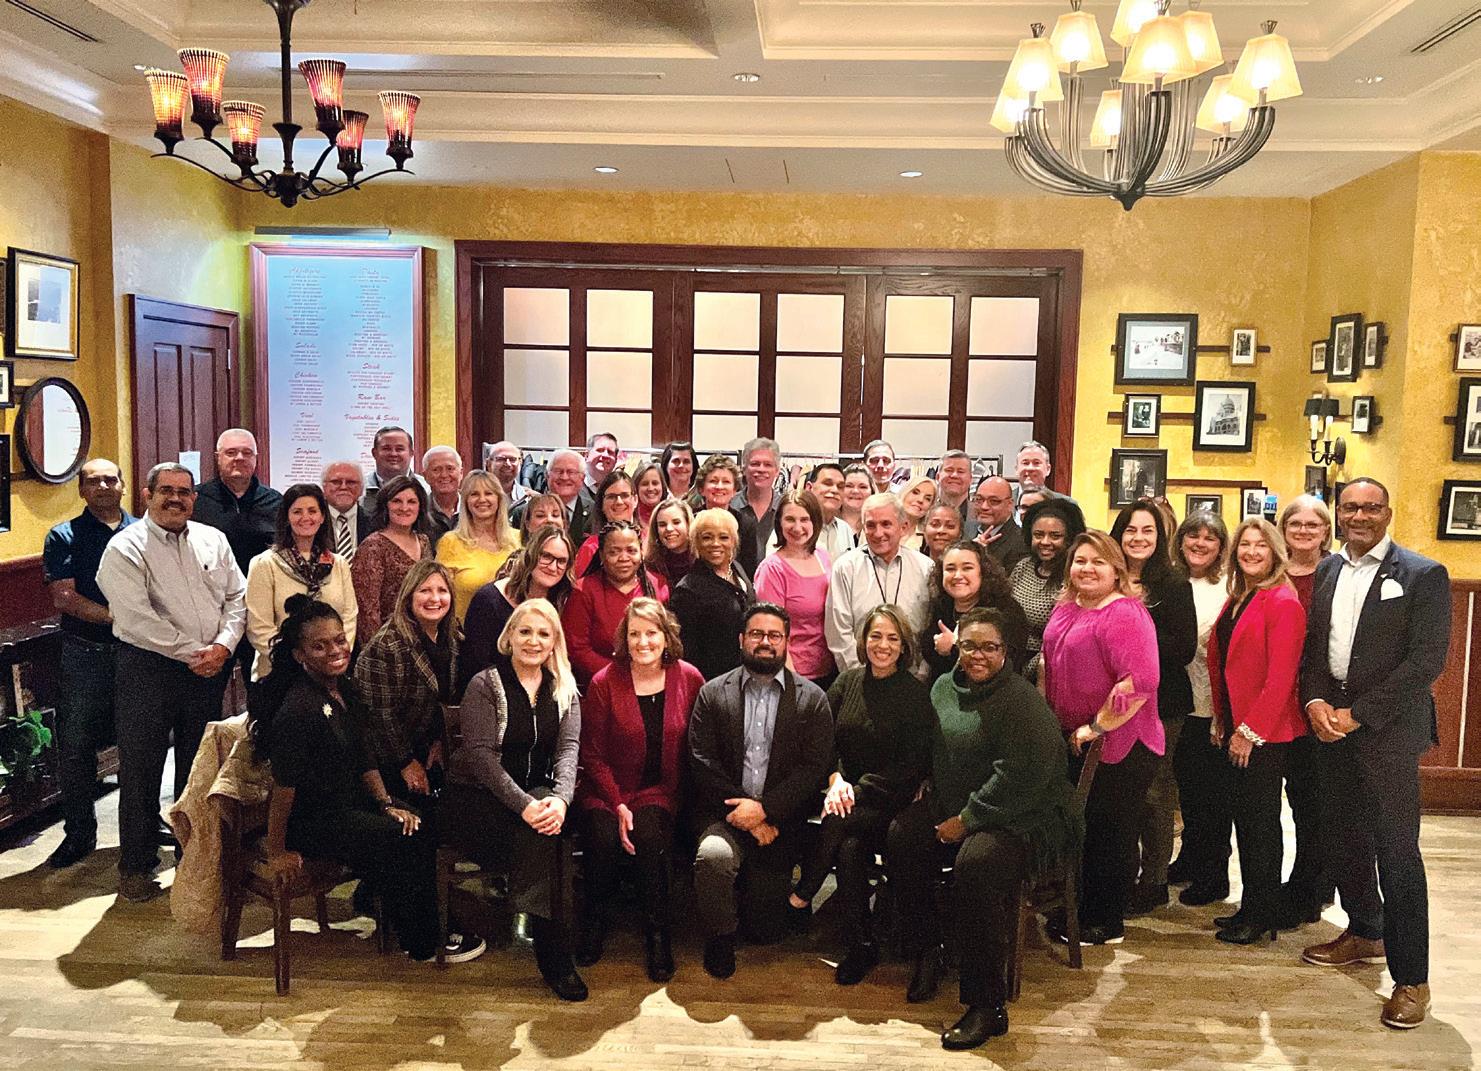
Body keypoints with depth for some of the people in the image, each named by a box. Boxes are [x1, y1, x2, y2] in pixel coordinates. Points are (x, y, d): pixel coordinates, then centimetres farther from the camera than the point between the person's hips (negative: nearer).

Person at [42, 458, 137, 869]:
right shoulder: (64, 537, 2)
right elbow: (64, 597, -9)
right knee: (76, 746, 3)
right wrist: (116, 616, -17)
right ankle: (79, 833, 17)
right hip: (85, 655, -1)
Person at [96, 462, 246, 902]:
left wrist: (223, 646, -8)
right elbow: (137, 619, -15)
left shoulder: (213, 540, 10)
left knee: (199, 768, 13)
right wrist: (193, 653, -14)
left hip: (209, 669, 4)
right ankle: (136, 867, 15)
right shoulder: (125, 548, -5)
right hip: (148, 669, -4)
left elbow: (237, 597, 8)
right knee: (141, 771, 2)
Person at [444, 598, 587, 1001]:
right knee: (536, 833, -31)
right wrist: (523, 804, -28)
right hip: (475, 798, -4)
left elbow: (568, 748, -4)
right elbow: (480, 754, -15)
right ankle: (554, 958, -26)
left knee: (549, 827, -30)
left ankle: (551, 948, -24)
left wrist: (560, 797, -25)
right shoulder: (485, 685, -3)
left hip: (537, 794, 4)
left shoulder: (564, 691, 10)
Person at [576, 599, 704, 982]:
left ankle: (657, 934, -11)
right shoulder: (604, 684, -5)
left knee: (649, 836, -30)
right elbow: (592, 755, -2)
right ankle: (597, 922, -1)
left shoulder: (689, 679, -1)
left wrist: (686, 794, -9)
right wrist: (618, 806, -13)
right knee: (604, 839, -29)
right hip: (607, 789, 0)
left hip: (659, 790, 1)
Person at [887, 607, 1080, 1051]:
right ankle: (927, 954, 6)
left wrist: (966, 821, -20)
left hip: (1025, 819, -8)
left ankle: (988, 1005, -23)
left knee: (975, 864, -34)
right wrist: (931, 795, 7)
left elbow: (1020, 777, -23)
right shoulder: (944, 687, 10)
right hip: (953, 808, 8)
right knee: (900, 838, -15)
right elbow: (932, 750, 24)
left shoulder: (1022, 701, -15)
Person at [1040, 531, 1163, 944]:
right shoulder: (1065, 610, 8)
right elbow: (1050, 666, 23)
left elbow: (1141, 680, -28)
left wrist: (1097, 726, -21)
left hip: (1118, 746, -8)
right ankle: (1080, 912, 35)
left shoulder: (1125, 614, -19)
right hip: (1072, 742, 8)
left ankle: (1108, 925, 22)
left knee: (1110, 834, 6)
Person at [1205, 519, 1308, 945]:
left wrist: (1251, 730, -17)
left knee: (1260, 819, 1)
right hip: (1237, 729, 8)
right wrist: (1221, 720, 10)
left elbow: (1280, 676, -18)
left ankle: (1260, 915, 13)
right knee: (1244, 814, 13)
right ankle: (1251, 907, 24)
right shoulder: (1236, 601, 13)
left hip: (1266, 732, -8)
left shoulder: (1283, 603, -13)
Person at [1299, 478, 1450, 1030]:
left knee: (1397, 851, -3)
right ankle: (1365, 932, 34)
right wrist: (1315, 701, -5)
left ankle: (1411, 978, 7)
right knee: (1343, 839, 14)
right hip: (1330, 724, 6)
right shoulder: (1327, 571, 11)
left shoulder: (1423, 574, -7)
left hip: (1388, 730, -5)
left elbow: (1427, 658, -13)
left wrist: (1358, 714, -15)